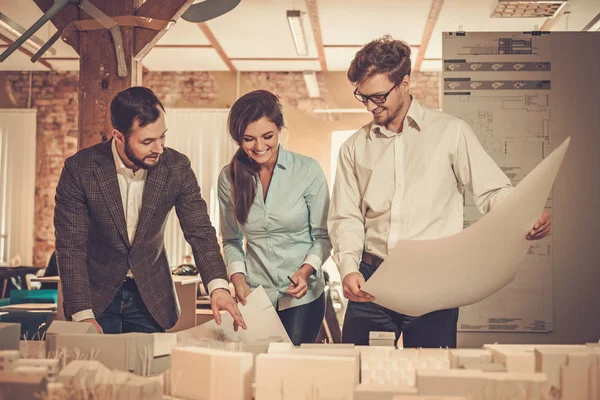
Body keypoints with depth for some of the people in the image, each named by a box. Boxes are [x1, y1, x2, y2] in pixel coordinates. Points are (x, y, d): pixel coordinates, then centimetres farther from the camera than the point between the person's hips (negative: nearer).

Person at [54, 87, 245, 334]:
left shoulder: (176, 168, -12)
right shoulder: (79, 170, -18)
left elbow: (199, 231, -10)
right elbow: (70, 247, -16)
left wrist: (218, 286, -27)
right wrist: (83, 316, -23)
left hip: (150, 297, 2)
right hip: (97, 295, -2)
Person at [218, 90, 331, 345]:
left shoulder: (307, 170, -10)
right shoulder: (229, 177, -2)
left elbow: (323, 236, -4)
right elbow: (231, 241, 7)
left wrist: (306, 270, -20)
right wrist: (237, 275, -9)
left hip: (302, 297, -2)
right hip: (254, 296, 2)